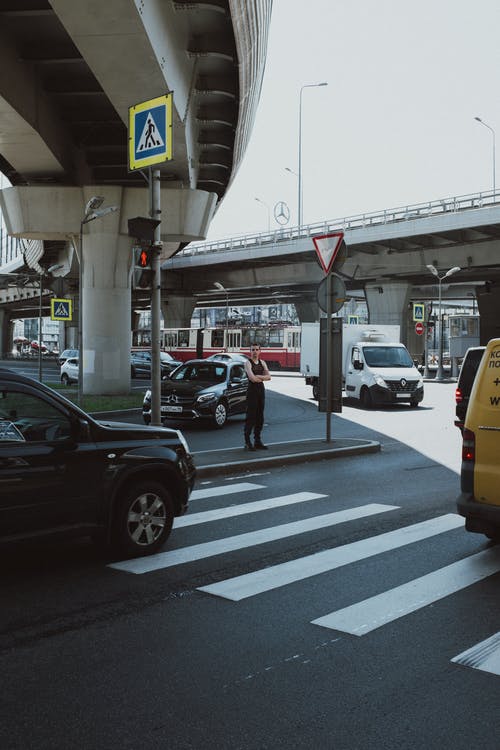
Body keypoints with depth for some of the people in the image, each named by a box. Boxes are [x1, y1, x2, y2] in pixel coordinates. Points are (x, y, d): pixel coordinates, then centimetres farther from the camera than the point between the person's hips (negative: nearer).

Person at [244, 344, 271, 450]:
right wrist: (263, 378, -5)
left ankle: (257, 441, 15)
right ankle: (247, 441, -5)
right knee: (250, 417, -8)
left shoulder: (262, 363, 13)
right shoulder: (248, 363, -6)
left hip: (261, 391, 7)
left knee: (260, 417, 8)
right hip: (252, 391, -7)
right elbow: (252, 378, -20)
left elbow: (269, 377, 2)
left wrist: (258, 377, -13)